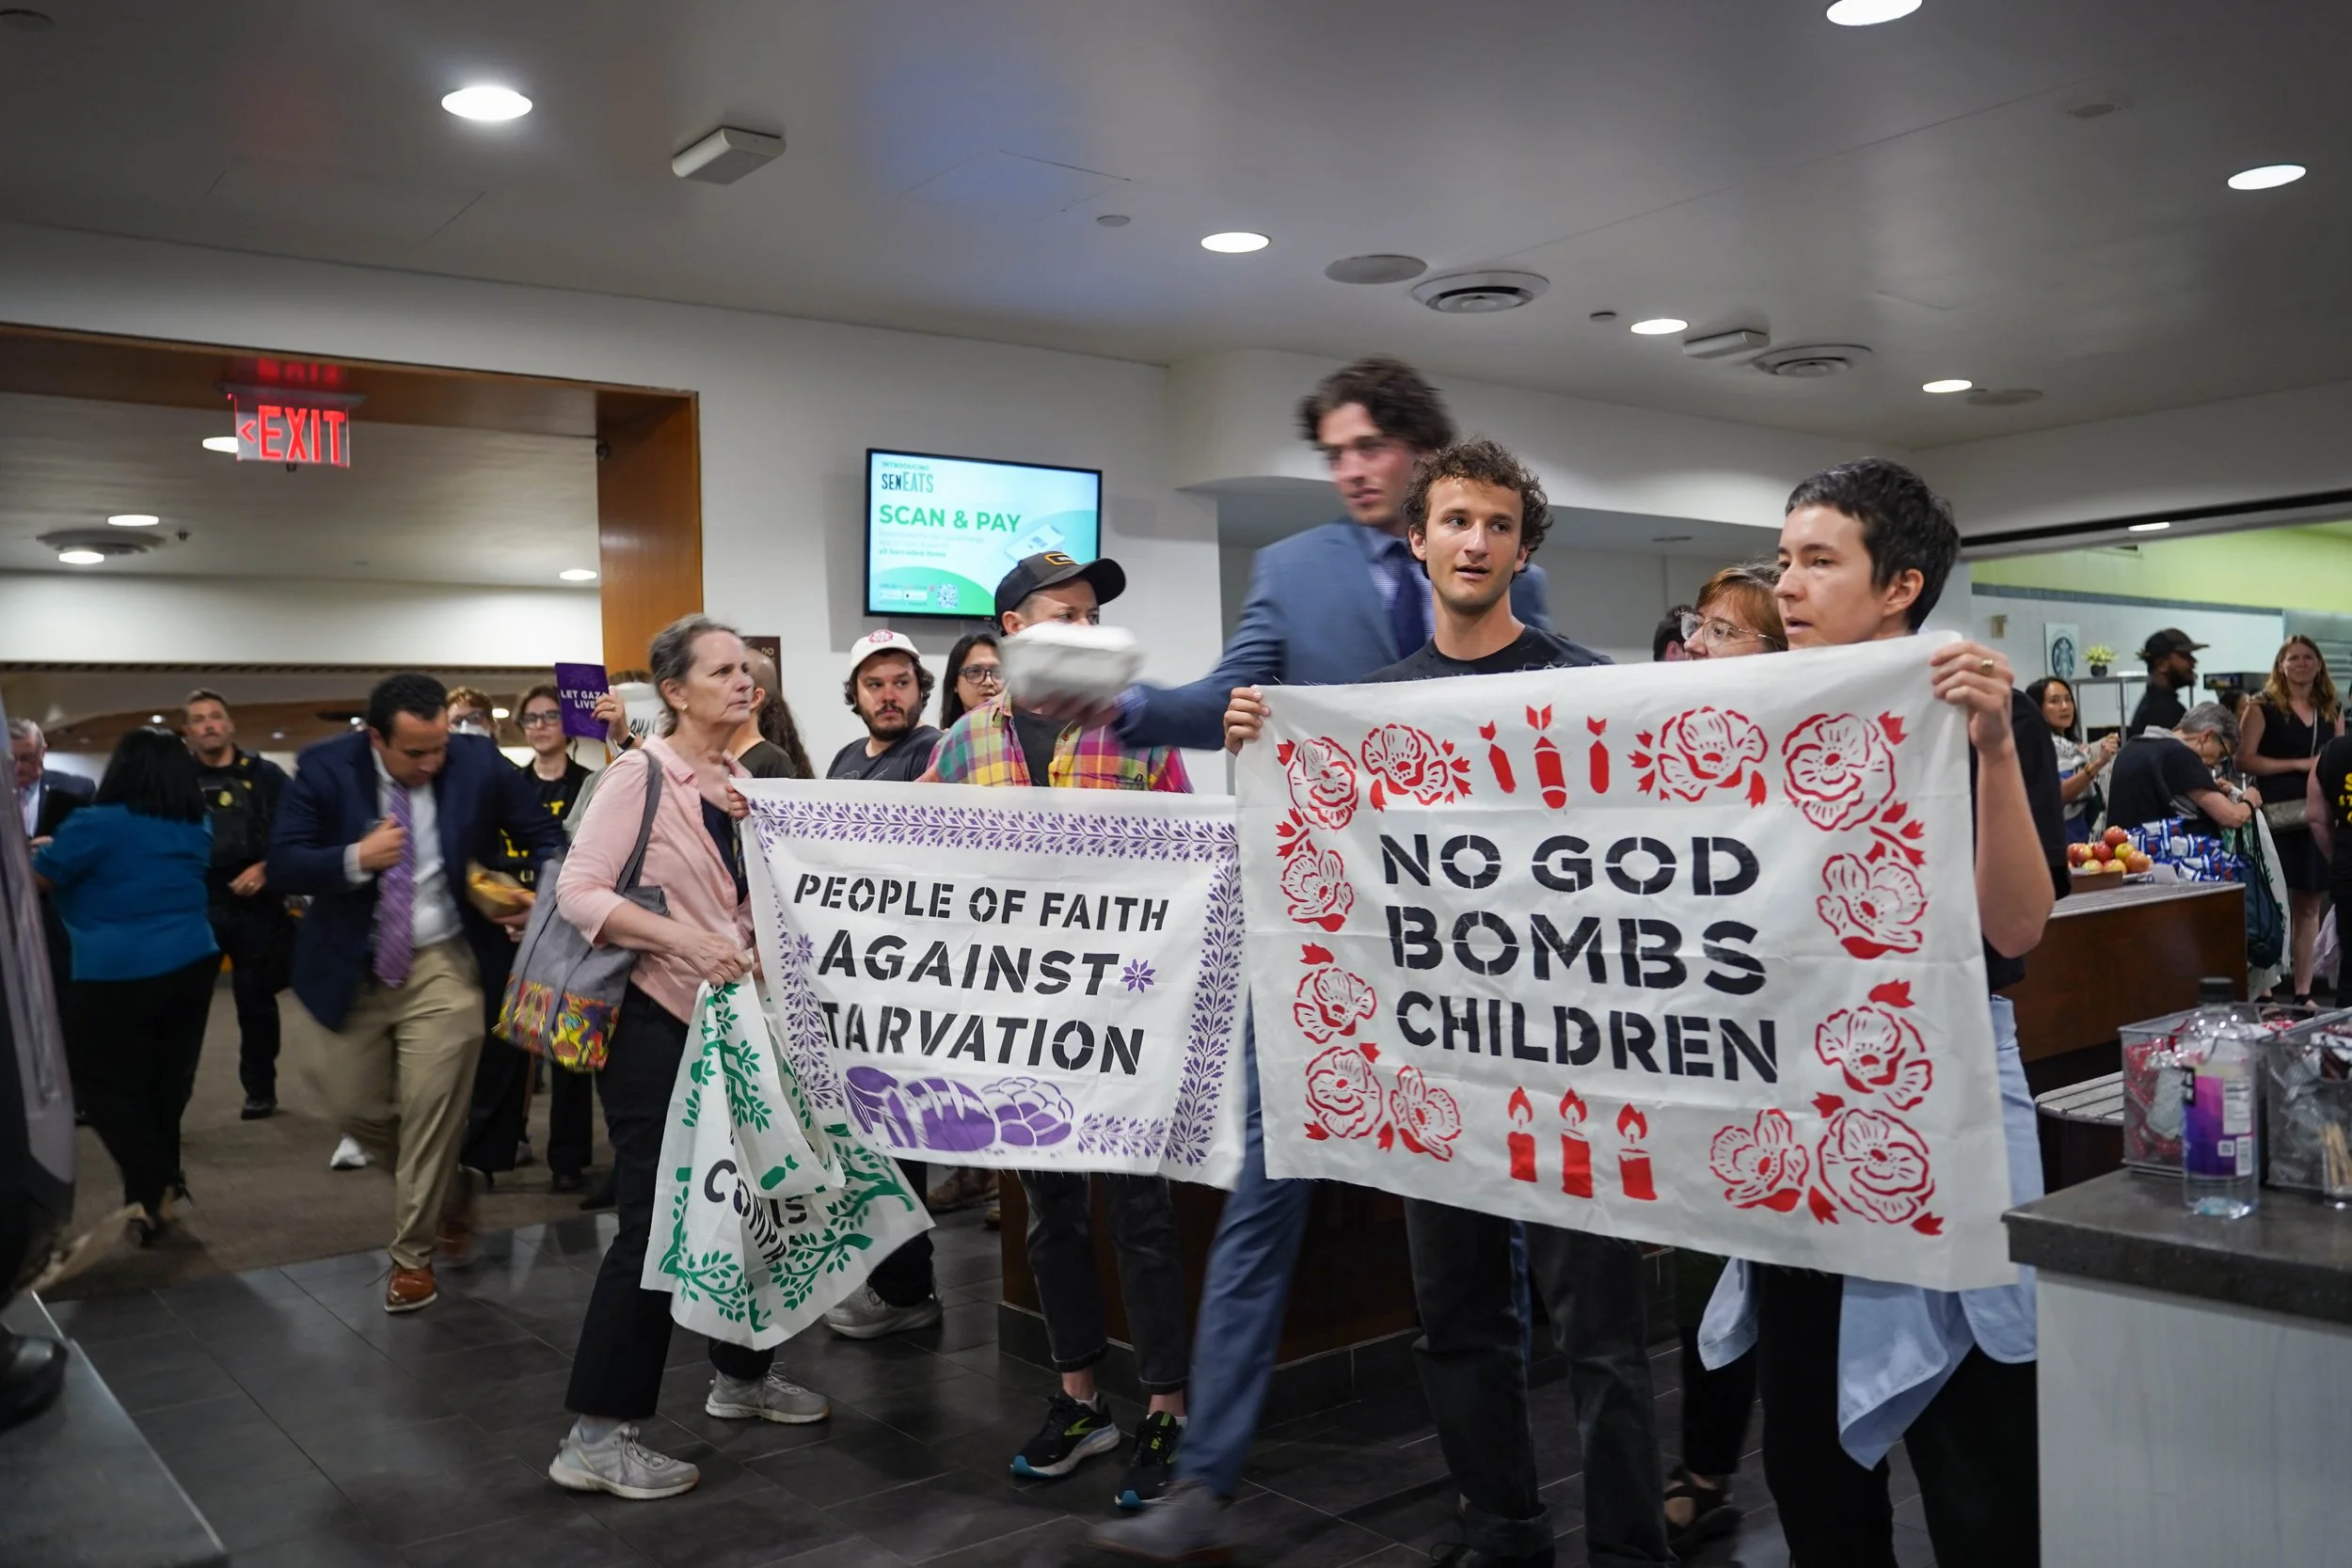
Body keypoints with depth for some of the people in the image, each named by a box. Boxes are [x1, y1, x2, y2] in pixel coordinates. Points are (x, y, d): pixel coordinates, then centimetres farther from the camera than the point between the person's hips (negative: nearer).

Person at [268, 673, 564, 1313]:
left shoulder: (479, 762, -10)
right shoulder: (325, 768, -10)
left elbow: (545, 834, 1)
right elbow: (282, 866, -12)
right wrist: (356, 859, -30)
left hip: (443, 965, -1)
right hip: (350, 967, 2)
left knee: (431, 1114, -2)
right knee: (356, 1110, 10)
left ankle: (412, 1255, 16)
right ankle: (448, 1188, 36)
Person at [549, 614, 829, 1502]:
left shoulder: (742, 783, 11)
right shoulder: (644, 773, -11)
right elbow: (577, 890, -19)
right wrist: (683, 938, -29)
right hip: (655, 1020, -8)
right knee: (655, 1217, -6)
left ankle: (741, 1375, 33)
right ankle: (596, 1437, 4)